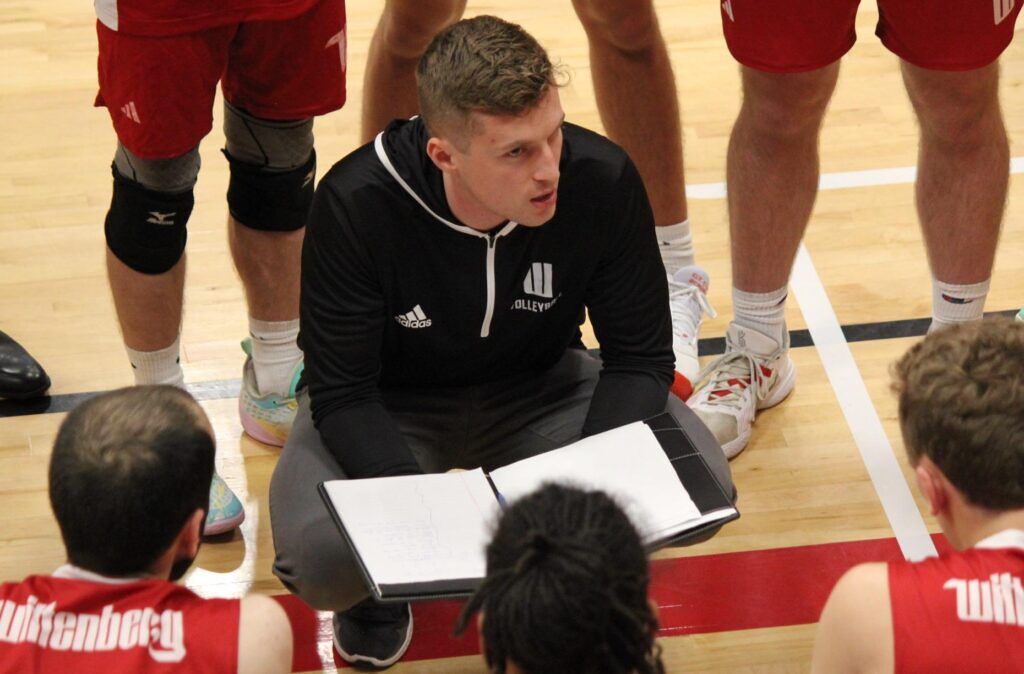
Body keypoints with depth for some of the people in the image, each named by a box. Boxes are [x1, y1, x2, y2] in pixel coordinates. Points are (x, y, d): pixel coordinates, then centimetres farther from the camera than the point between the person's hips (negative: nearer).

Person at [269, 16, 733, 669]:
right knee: (320, 558, -33)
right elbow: (341, 395, -22)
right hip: (389, 408, -2)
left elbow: (640, 356, -12)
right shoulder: (354, 204, -29)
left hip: (538, 389, 2)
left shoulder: (602, 180, -24)